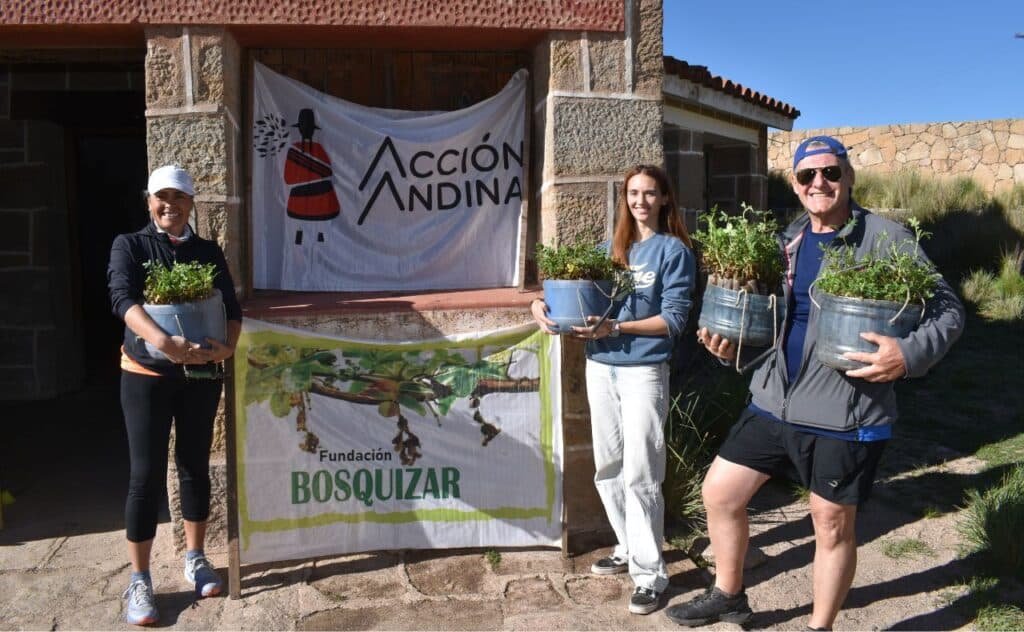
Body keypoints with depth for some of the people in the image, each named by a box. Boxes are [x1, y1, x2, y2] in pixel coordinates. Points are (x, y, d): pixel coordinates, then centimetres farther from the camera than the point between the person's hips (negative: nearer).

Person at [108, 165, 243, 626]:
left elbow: (232, 308, 0)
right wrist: (163, 341, -36)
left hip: (201, 374, 3)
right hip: (146, 374, -3)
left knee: (195, 466, 11)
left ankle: (194, 558, 27)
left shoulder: (208, 252, 7)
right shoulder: (129, 246, -1)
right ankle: (139, 580, 10)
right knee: (147, 474, -1)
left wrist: (227, 347, -21)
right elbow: (122, 298, -19)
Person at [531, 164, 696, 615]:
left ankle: (650, 574, 9)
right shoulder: (610, 248, 12)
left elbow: (673, 320, -10)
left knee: (640, 474, -4)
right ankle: (629, 548, 30)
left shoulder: (674, 251, -4)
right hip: (600, 368, 6)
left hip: (643, 371, -6)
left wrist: (616, 328, -20)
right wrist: (542, 304, -6)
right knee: (608, 470, 13)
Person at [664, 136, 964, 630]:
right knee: (719, 494, 10)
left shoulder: (884, 238, -8)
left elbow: (947, 308, -8)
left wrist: (910, 354, -27)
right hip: (775, 401, 6)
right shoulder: (788, 241, 10)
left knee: (832, 527, 10)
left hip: (844, 414, -6)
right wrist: (736, 345, 0)